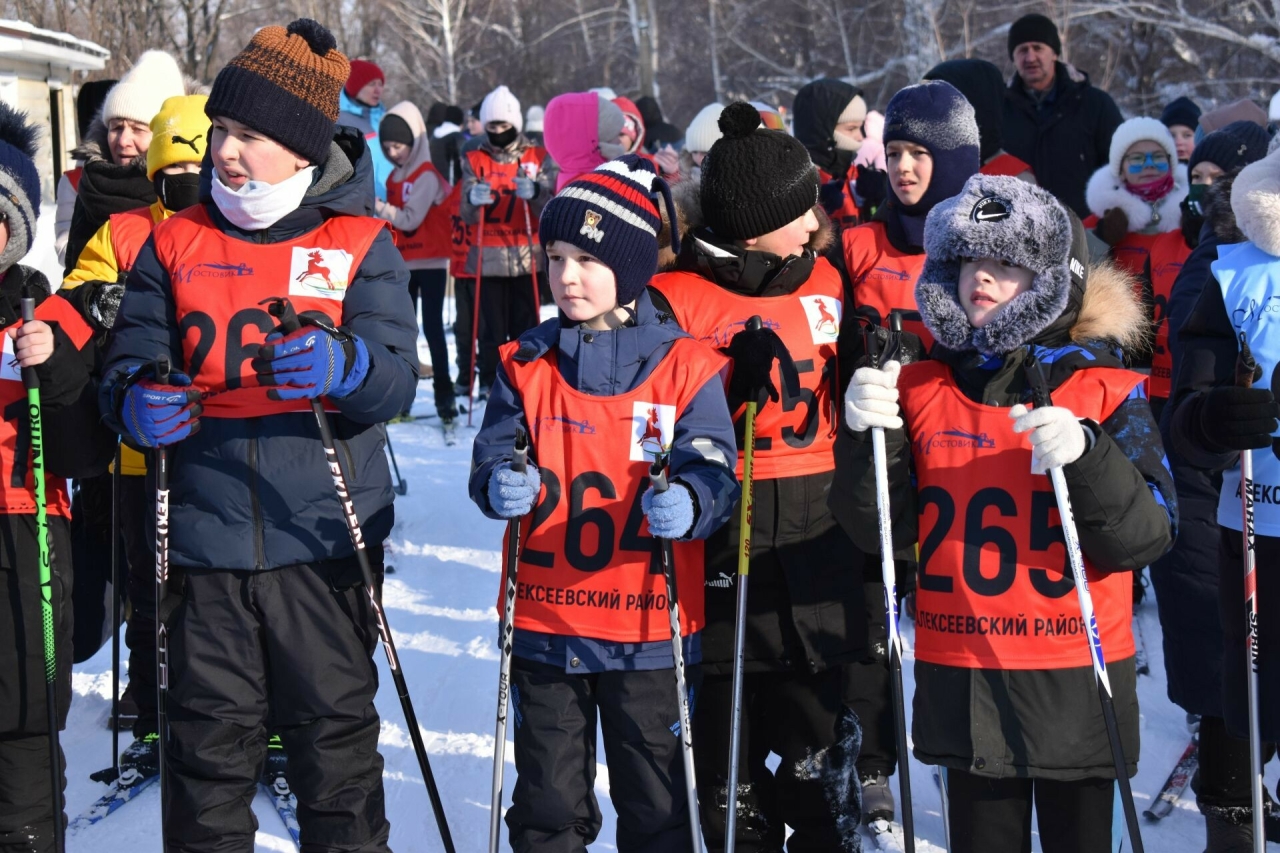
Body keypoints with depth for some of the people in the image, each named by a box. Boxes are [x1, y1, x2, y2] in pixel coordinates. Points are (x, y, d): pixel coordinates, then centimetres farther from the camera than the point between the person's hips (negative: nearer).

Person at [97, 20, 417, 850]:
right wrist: (137, 401, -18)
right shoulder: (176, 244, 8)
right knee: (211, 734, 8)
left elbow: (397, 377, -7)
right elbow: (129, 357, 5)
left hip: (323, 539, -2)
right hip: (205, 535, 2)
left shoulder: (361, 244, 2)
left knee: (335, 727, 6)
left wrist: (339, 366, -29)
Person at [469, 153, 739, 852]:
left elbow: (715, 473, -9)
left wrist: (687, 504, -31)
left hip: (651, 630, -2)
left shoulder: (685, 367, -4)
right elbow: (492, 456, 2)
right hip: (544, 620, 2)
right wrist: (502, 486, -21)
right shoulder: (526, 365, 4)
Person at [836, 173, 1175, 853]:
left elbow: (1147, 536, -9)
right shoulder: (921, 388, 5)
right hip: (960, 679, 2)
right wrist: (869, 438, -12)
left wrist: (1085, 457, -25)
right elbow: (882, 530, 4)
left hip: (1075, 678, -2)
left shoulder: (1107, 391, -3)